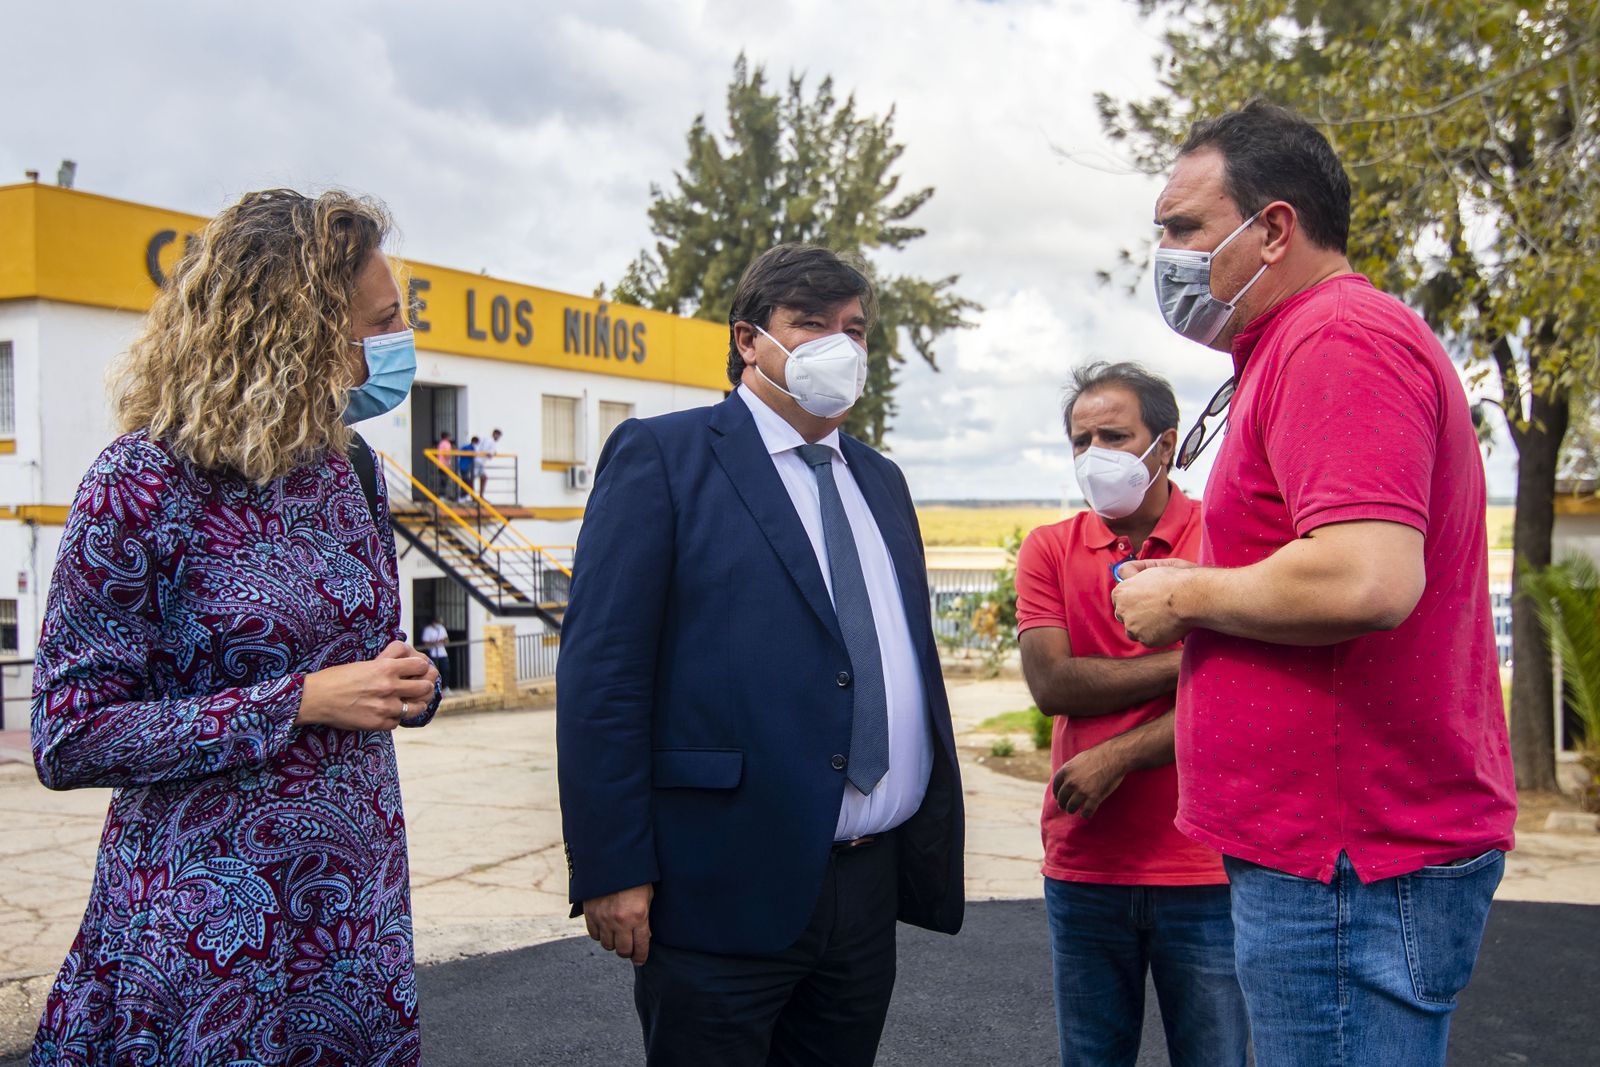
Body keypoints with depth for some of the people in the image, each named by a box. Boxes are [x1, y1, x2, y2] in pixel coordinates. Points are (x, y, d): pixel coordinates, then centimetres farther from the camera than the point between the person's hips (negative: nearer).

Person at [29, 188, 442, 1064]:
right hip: (209, 932, -6)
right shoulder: (144, 483, -13)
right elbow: (68, 739, -14)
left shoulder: (347, 467, 7)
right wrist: (300, 703, -19)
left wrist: (410, 680, -3)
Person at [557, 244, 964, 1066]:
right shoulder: (661, 456, -5)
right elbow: (601, 673, -11)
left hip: (872, 883, 7)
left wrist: (936, 839, 15)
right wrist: (612, 871, -15)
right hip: (725, 888, -6)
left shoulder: (880, 482, 16)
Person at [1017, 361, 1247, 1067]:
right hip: (1083, 869, 2)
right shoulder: (1049, 550, 5)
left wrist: (1117, 756, -14)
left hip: (1203, 869, -2)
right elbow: (1050, 683, -8)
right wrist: (1187, 660, -11)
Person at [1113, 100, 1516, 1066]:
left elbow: (1365, 581, -28)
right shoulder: (1312, 343, 19)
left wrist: (1183, 597, -14)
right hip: (1339, 841, 11)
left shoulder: (1339, 340, -15)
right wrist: (1199, 591, 13)